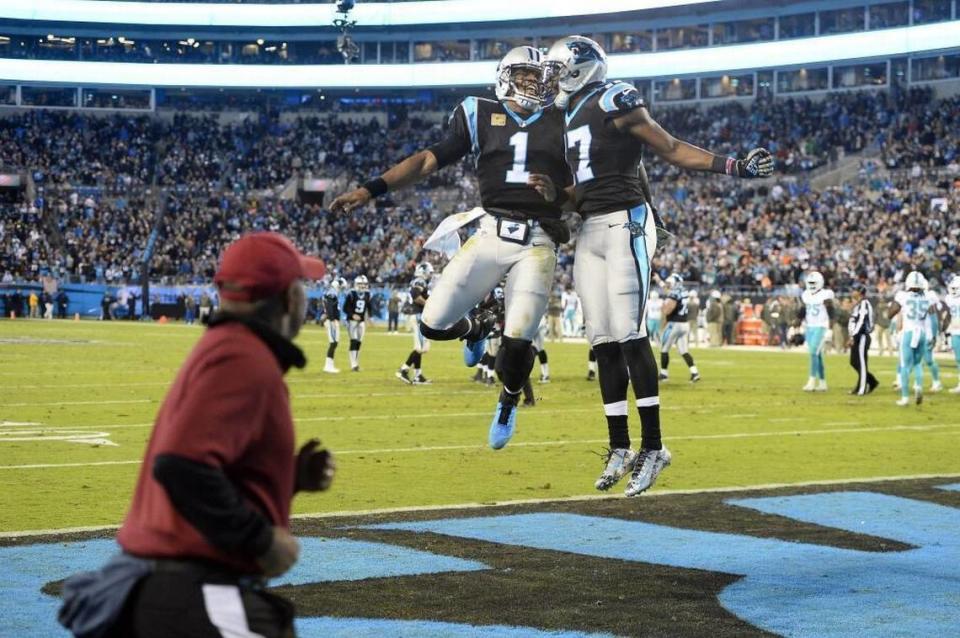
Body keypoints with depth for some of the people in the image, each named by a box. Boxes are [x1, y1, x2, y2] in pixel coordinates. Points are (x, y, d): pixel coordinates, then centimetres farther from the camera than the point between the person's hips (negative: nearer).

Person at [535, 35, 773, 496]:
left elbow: (673, 150, -6)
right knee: (603, 342, 5)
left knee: (628, 335, -12)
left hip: (625, 223, -8)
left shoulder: (614, 104, -6)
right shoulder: (570, 119, 18)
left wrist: (733, 167, -15)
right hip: (589, 232, 8)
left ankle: (652, 447, -8)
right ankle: (619, 449, 11)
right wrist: (554, 194, 1)